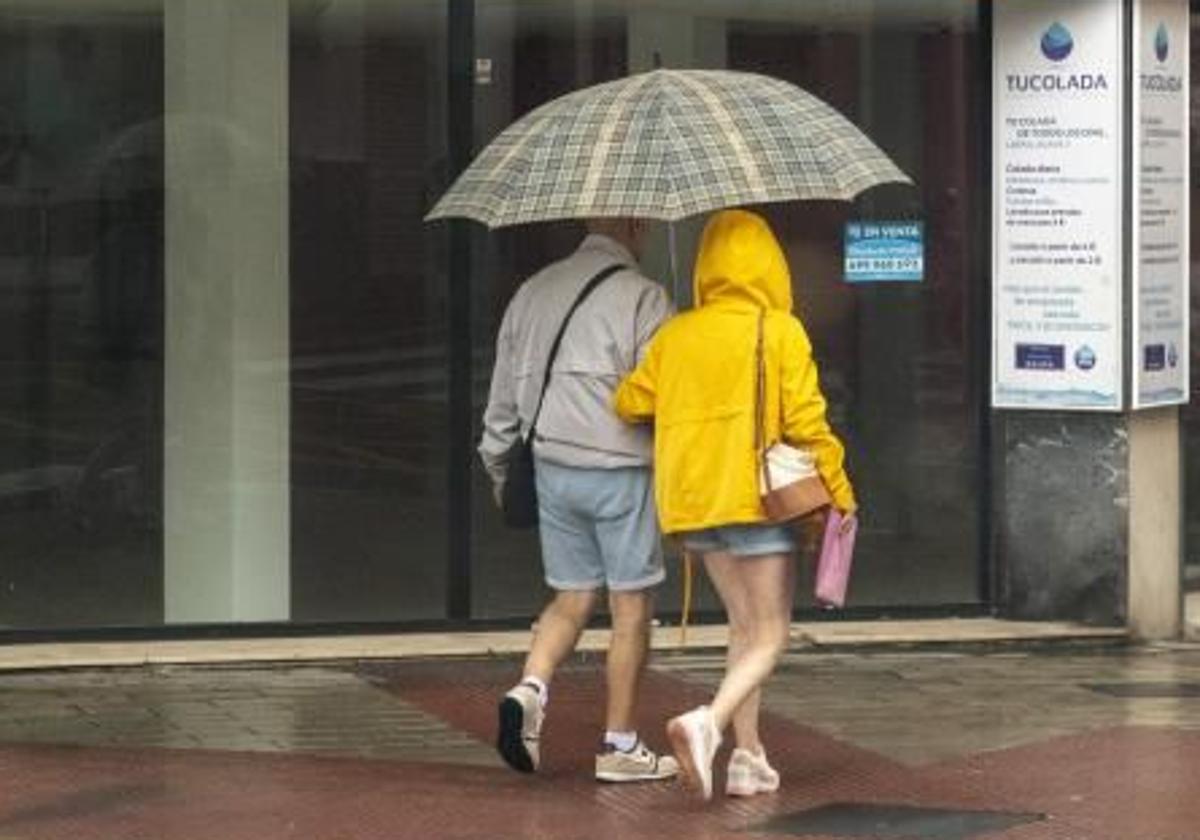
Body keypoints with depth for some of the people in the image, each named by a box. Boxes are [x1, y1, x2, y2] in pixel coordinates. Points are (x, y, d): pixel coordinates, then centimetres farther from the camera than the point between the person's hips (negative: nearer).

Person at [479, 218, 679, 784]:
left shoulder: (534, 292, 10)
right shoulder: (642, 298, -10)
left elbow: (502, 401, 14)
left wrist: (500, 471, 24)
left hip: (551, 468, 6)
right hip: (622, 469, -6)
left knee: (572, 598, 15)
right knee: (630, 608, 4)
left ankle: (530, 688, -10)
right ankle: (620, 746, 8)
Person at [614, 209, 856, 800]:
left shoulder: (676, 334, 6)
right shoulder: (780, 331, -6)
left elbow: (631, 402, 6)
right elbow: (805, 420, -10)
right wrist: (839, 490, -2)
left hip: (694, 501, 5)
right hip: (759, 496, -5)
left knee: (744, 627, 17)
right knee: (770, 637, 1)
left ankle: (748, 757, 12)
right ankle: (709, 721, -24)